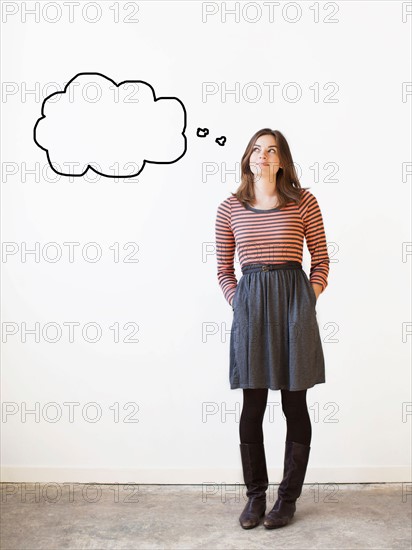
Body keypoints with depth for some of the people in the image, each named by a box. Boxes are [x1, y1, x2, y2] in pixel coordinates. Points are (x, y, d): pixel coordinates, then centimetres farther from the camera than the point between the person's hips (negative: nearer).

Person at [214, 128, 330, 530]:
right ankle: (255, 495, 22)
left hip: (294, 301, -1)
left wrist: (308, 302, -1)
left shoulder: (302, 201, 3)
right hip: (249, 304, 1)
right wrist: (237, 303, 1)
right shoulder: (230, 208, 7)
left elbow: (321, 259, 8)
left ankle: (289, 497, 21)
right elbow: (223, 268, 13)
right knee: (252, 406, 6)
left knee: (294, 404, 6)